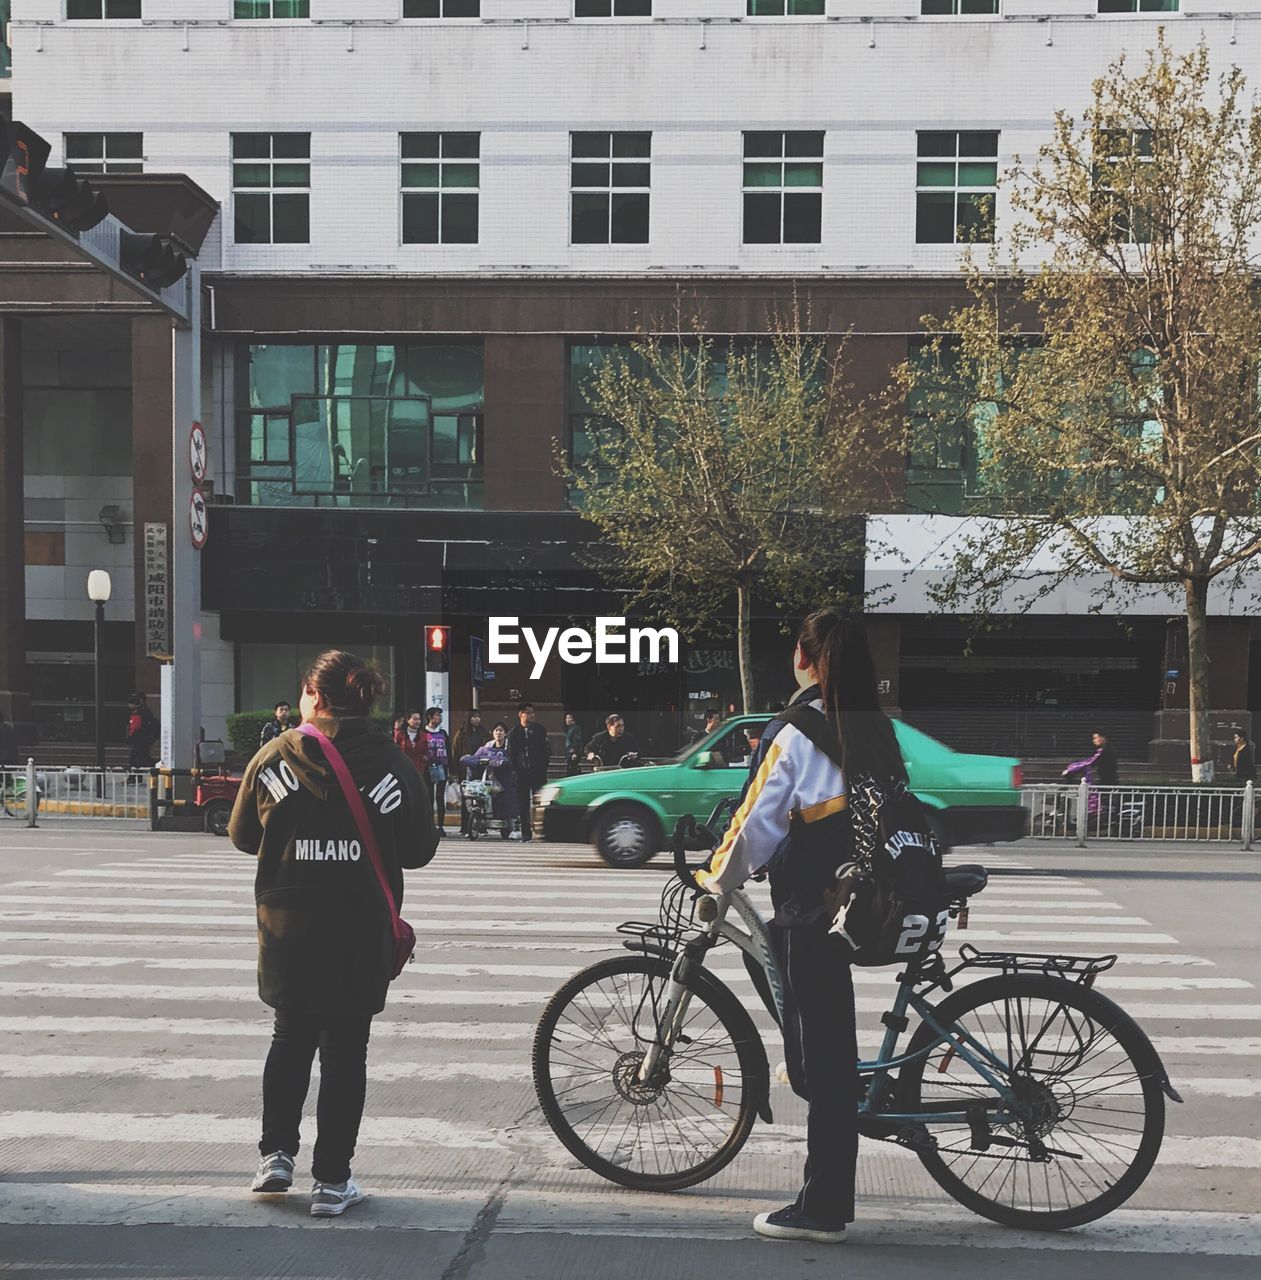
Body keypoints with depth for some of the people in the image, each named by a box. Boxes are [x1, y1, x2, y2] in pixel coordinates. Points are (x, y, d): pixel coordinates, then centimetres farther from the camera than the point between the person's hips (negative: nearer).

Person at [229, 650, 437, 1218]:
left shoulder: (274, 757, -5)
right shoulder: (392, 764, -6)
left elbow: (242, 835, 5)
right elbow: (419, 849, -1)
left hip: (287, 928, 1)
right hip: (361, 933, -1)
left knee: (291, 1038, 21)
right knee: (345, 1048, 7)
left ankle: (276, 1154, 19)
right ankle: (331, 1180, 10)